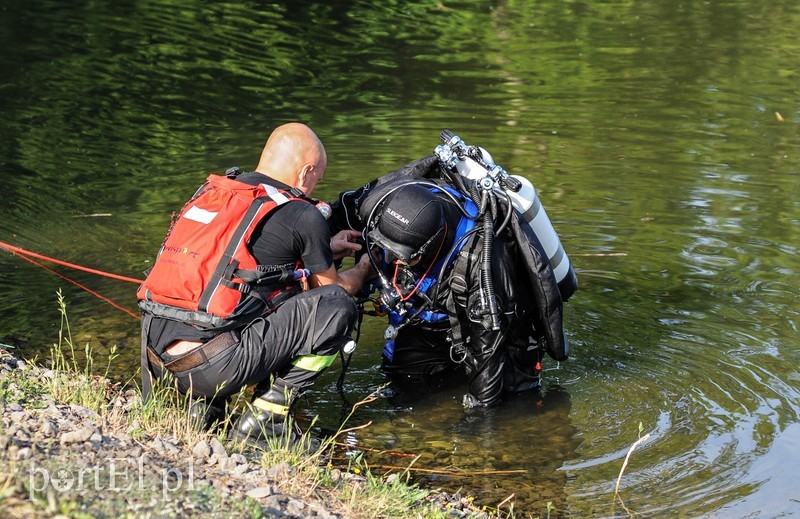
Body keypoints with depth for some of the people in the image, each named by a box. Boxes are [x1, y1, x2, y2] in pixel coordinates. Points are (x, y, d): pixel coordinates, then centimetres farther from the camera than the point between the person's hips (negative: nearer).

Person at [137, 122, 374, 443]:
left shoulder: (212, 191, 17)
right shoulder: (302, 216, -1)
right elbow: (334, 289, 16)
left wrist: (324, 250, 43)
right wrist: (365, 269, 38)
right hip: (212, 366, -7)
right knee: (338, 308, 3)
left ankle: (204, 407, 16)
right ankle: (262, 420, 2)